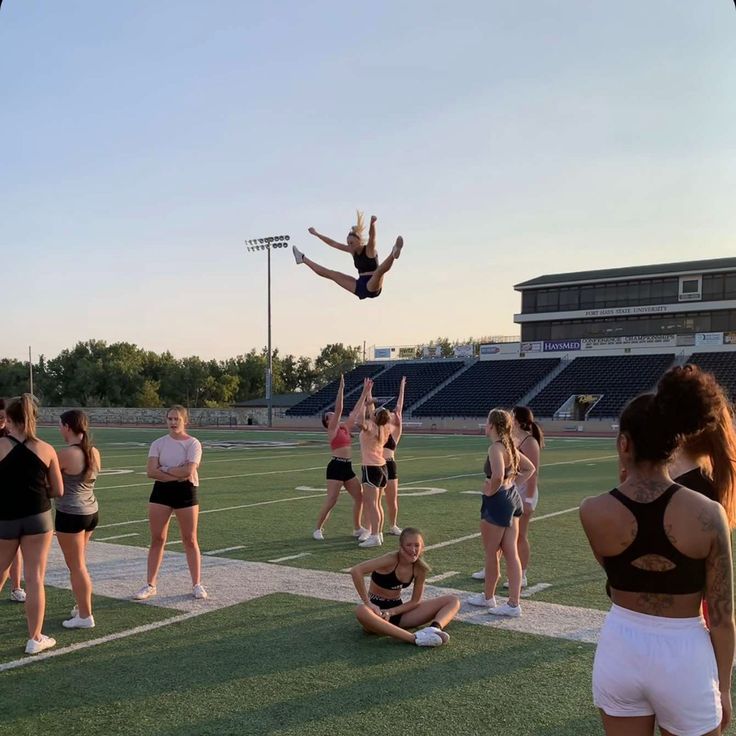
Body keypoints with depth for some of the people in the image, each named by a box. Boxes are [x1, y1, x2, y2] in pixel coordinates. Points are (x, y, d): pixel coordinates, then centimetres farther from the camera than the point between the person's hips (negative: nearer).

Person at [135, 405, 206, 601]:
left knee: (190, 540, 5)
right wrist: (178, 474, -16)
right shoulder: (158, 443, 3)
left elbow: (189, 471, -19)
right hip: (161, 491, 3)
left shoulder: (193, 443, -6)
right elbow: (152, 472, -9)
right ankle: (150, 585, 15)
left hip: (185, 493, -3)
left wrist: (164, 469, -10)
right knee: (157, 539, 6)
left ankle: (197, 584, 15)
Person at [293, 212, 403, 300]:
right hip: (360, 286, 7)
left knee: (380, 270, -40)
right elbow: (333, 243, 17)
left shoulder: (369, 249, -10)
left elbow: (371, 236, -31)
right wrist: (316, 234, 22)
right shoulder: (353, 251, 9)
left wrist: (372, 223, -51)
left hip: (372, 287, -7)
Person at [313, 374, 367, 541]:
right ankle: (318, 529, 7)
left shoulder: (345, 428, 14)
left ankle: (357, 528, 19)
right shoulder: (332, 430, -5)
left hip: (347, 467, 8)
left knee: (359, 497, 7)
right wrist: (341, 387, -18)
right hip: (336, 466, -8)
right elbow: (339, 409, -15)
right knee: (331, 500, -6)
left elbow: (355, 411, 15)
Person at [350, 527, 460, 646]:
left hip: (398, 610, 5)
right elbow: (356, 571, -31)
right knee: (361, 611, -45)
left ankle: (435, 628, -36)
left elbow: (415, 601, 1)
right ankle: (415, 639, -48)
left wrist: (391, 612, -15)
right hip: (377, 609, -5)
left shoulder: (420, 569, -5)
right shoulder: (391, 560, -21)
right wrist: (368, 603, -27)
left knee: (453, 601, -3)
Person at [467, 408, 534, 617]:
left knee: (491, 553, 9)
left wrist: (491, 490, -17)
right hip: (512, 497, 9)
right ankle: (513, 604, 11)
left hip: (497, 501, -9)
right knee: (511, 553, 8)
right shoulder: (509, 446, 9)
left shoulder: (496, 448, -19)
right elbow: (529, 468, 20)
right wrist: (513, 482, 12)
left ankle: (488, 597, 26)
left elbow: (498, 475, -35)